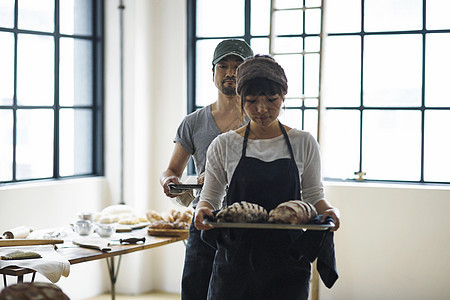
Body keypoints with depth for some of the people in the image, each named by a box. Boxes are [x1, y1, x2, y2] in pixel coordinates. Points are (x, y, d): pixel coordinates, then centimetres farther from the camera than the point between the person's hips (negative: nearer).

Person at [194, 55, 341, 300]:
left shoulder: (303, 143, 4)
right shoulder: (223, 146, 3)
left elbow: (313, 195, 9)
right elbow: (210, 197, 7)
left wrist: (329, 210, -12)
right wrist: (203, 210, -16)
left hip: (287, 261, 0)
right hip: (235, 259, 0)